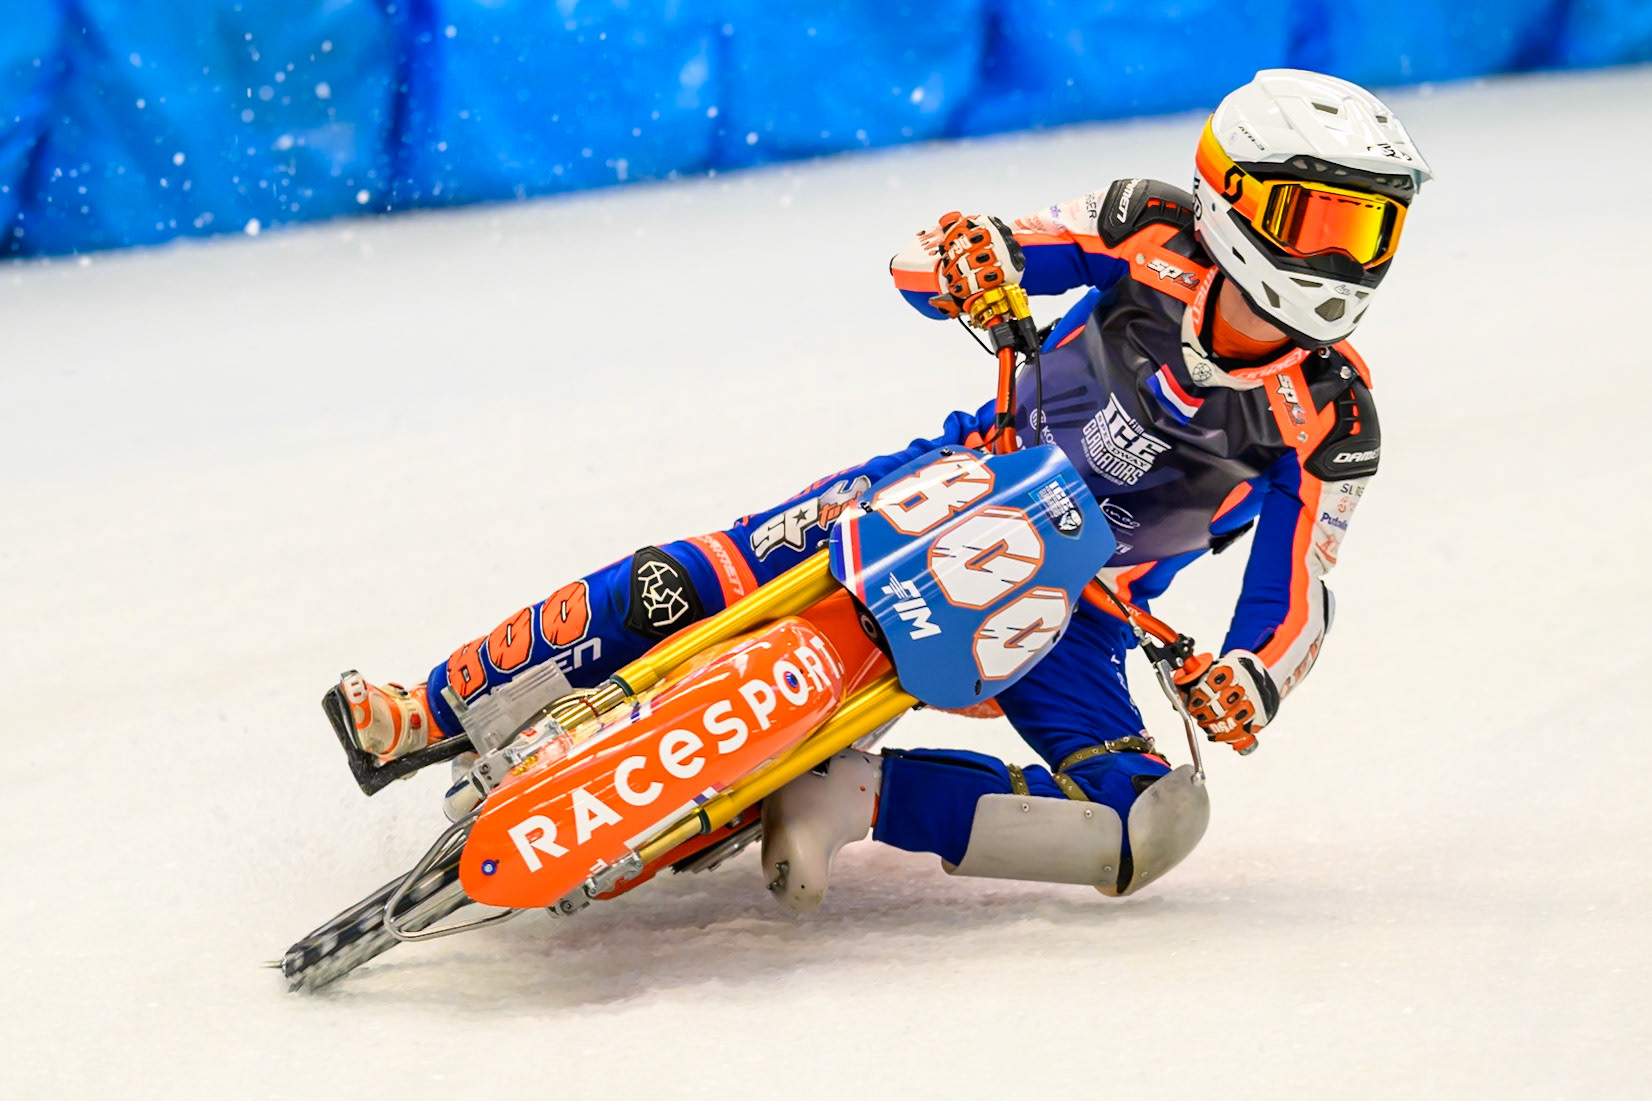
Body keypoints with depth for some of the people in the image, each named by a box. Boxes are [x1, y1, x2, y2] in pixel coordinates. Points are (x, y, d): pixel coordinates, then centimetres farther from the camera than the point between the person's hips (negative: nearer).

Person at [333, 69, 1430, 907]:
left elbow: (1296, 602, -11)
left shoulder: (1333, 423, -15)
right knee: (686, 584, -20)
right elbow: (926, 271, -7)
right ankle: (429, 715, -5)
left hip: (1068, 619, 0)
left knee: (1160, 824, -26)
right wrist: (958, 261, -33)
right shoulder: (1153, 234, -14)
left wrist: (1252, 679, -34)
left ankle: (853, 792, -21)